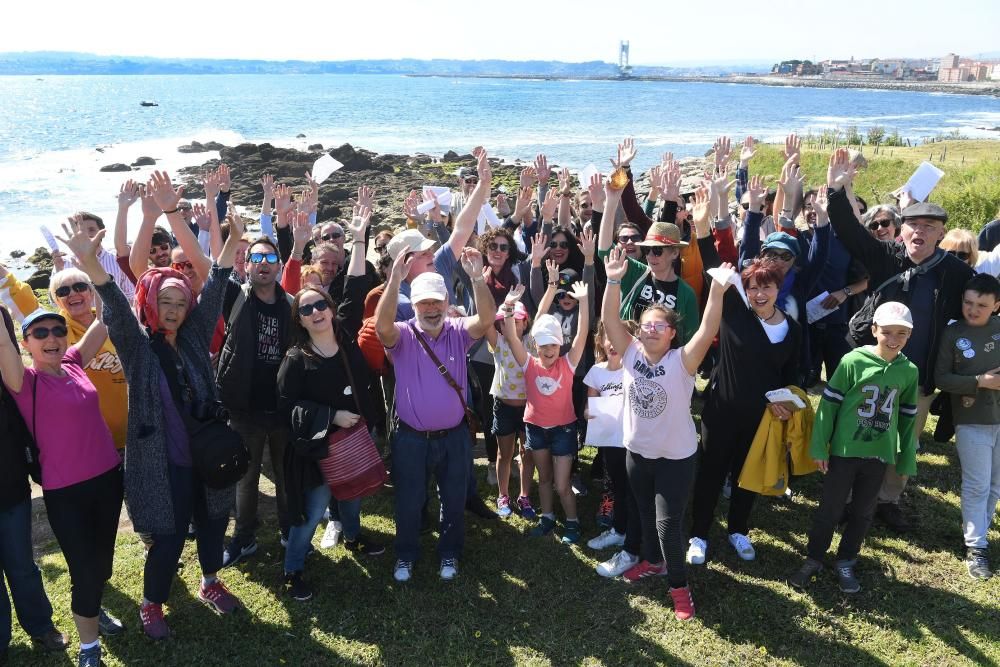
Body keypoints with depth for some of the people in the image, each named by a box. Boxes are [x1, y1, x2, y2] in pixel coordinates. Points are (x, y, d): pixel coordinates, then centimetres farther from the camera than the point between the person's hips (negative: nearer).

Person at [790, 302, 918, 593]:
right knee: (829, 510, 7)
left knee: (863, 513, 14)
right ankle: (813, 560, 24)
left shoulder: (909, 371, -1)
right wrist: (819, 447, -9)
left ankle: (846, 563, 32)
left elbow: (907, 416, 8)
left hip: (879, 455, 3)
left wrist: (907, 460, 10)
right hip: (844, 451, -3)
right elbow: (829, 403, -9)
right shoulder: (853, 361, -13)